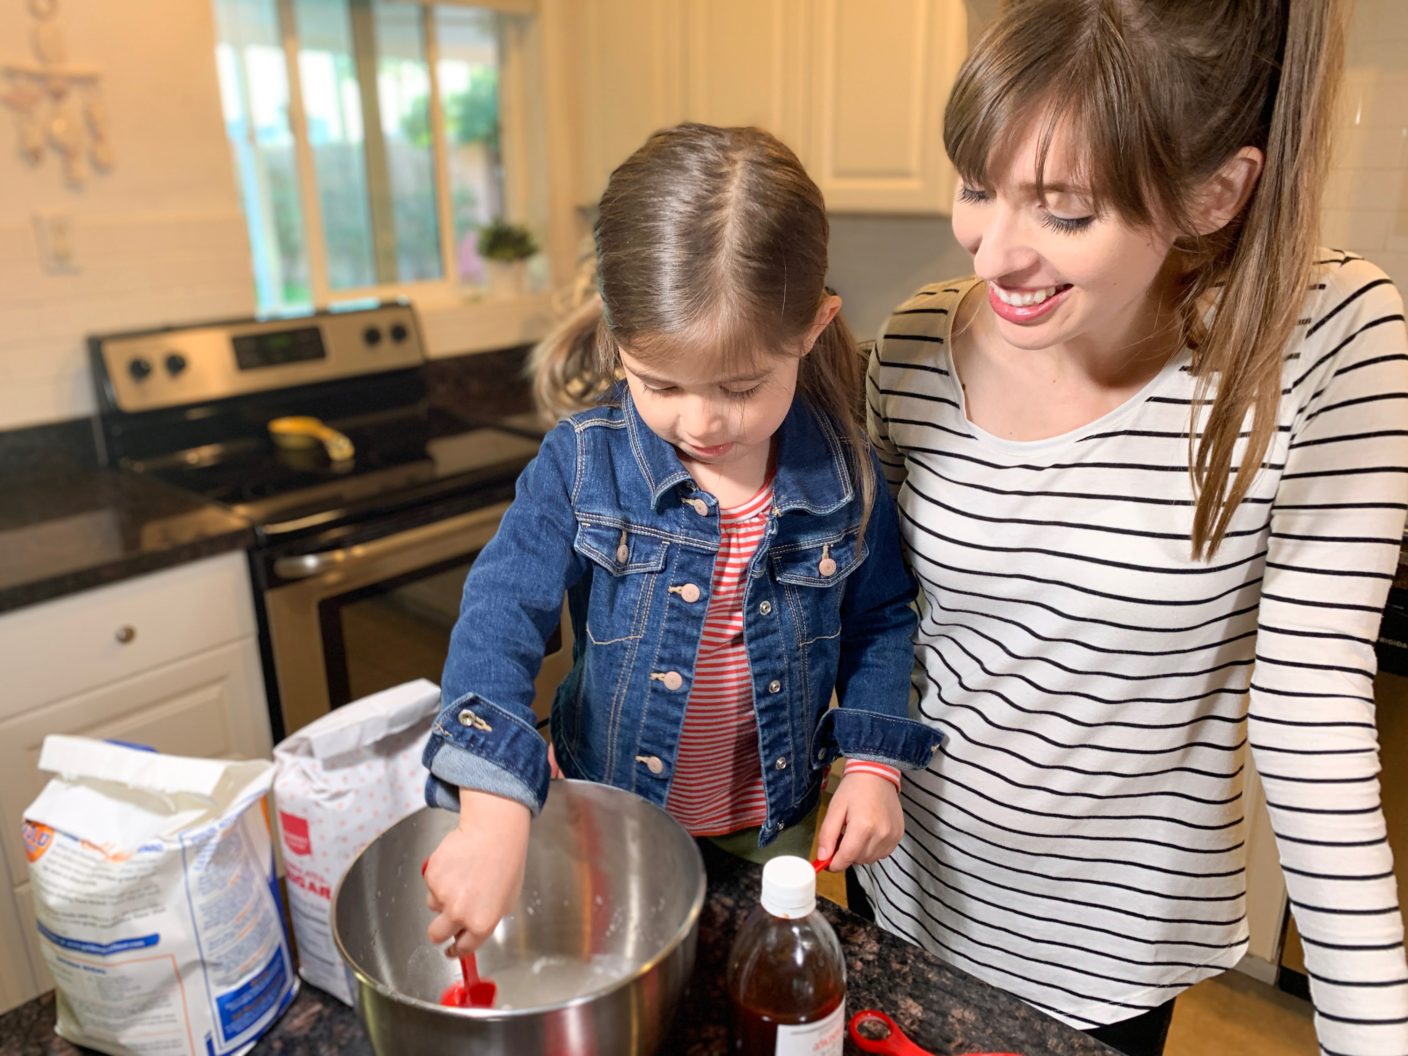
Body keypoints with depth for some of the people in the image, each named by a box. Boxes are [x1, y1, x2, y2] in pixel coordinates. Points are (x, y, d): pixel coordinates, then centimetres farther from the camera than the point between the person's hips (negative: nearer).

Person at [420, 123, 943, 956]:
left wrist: (874, 761, -13)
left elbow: (880, 620, 0)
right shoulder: (583, 460, -18)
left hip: (775, 832, 1)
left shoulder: (843, 473, -14)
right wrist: (494, 811, -39)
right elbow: (502, 616, -26)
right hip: (608, 833, 0)